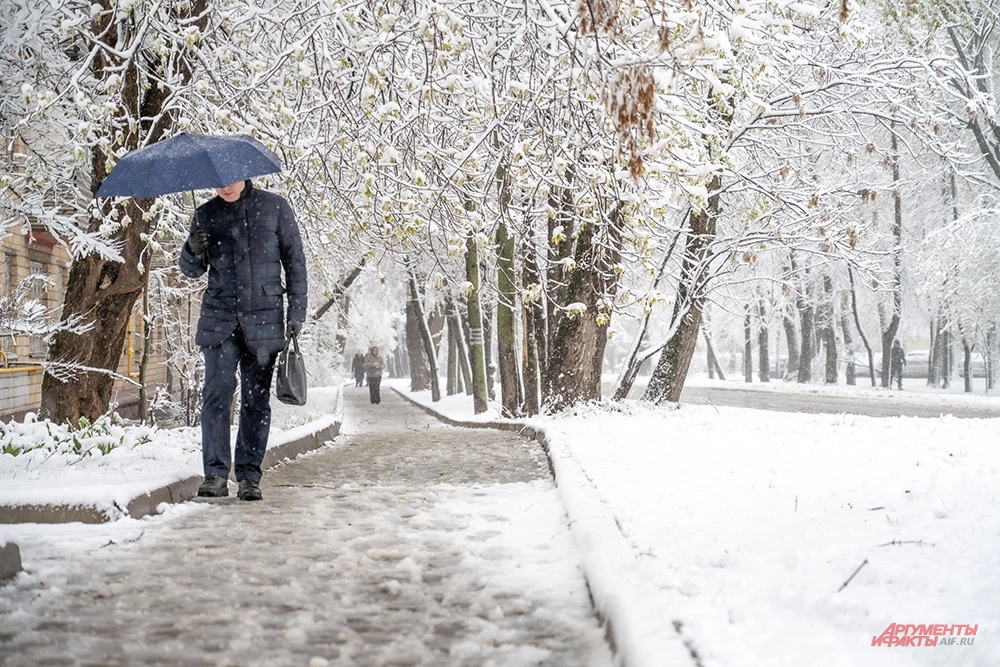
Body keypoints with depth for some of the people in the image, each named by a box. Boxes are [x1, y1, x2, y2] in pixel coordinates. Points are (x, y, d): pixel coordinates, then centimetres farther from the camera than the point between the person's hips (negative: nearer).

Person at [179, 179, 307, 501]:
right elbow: (192, 270, 13)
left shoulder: (274, 207, 4)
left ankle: (249, 477, 6)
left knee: (256, 399, 1)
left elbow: (294, 260, 7)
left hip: (264, 317, -1)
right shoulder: (206, 214, 9)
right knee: (217, 392, -8)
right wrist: (193, 251, -10)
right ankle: (216, 473, -4)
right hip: (220, 317, 1)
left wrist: (297, 309, 0)